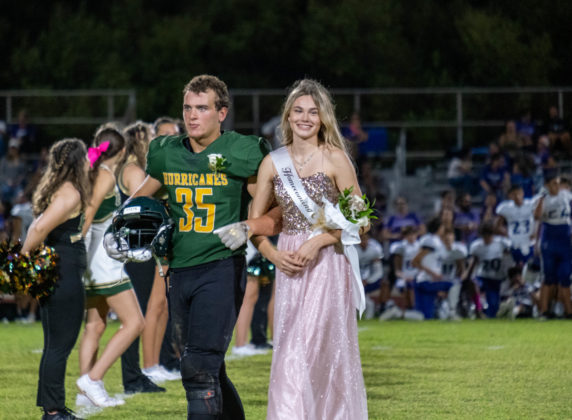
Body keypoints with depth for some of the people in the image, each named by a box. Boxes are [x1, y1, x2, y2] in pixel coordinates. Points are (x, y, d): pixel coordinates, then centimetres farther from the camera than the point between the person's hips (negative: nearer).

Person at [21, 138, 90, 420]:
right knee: (59, 345, -5)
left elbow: (38, 226, 18)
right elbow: (40, 228, -26)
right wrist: (24, 260, -15)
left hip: (56, 276, 10)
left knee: (55, 345, 14)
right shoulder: (70, 194, -16)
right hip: (64, 277, -10)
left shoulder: (57, 190, 14)